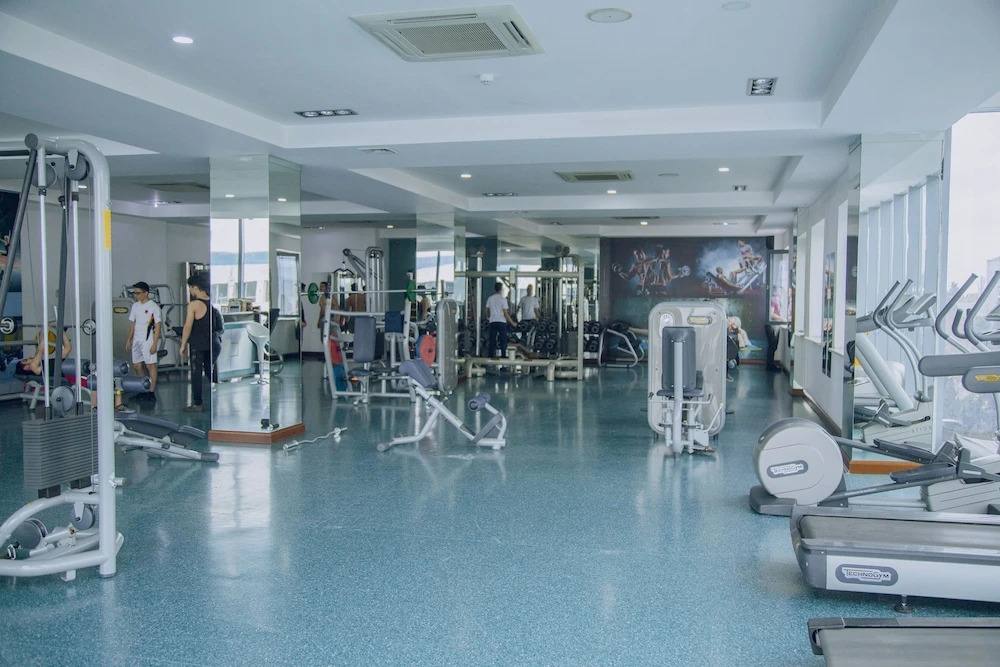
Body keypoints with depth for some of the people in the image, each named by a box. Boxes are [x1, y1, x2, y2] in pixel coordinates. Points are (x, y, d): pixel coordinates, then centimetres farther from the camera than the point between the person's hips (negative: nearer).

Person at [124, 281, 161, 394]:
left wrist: (155, 343, -15)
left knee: (150, 365, -5)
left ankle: (151, 391, -2)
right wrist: (129, 340, 14)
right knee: (137, 365, 9)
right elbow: (132, 323, 18)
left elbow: (158, 325, -10)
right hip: (136, 341, 7)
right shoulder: (135, 306, 12)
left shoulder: (153, 307, -8)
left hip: (148, 341, -7)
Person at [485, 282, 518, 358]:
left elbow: (486, 310, 14)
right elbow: (505, 314, -12)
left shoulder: (490, 299, 5)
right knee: (503, 341, 2)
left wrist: (487, 317, 35)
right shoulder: (503, 299, -9)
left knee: (492, 340, 6)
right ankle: (503, 356, 0)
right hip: (502, 322, -4)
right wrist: (512, 323, -3)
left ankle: (491, 356, 5)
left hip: (492, 322, 4)